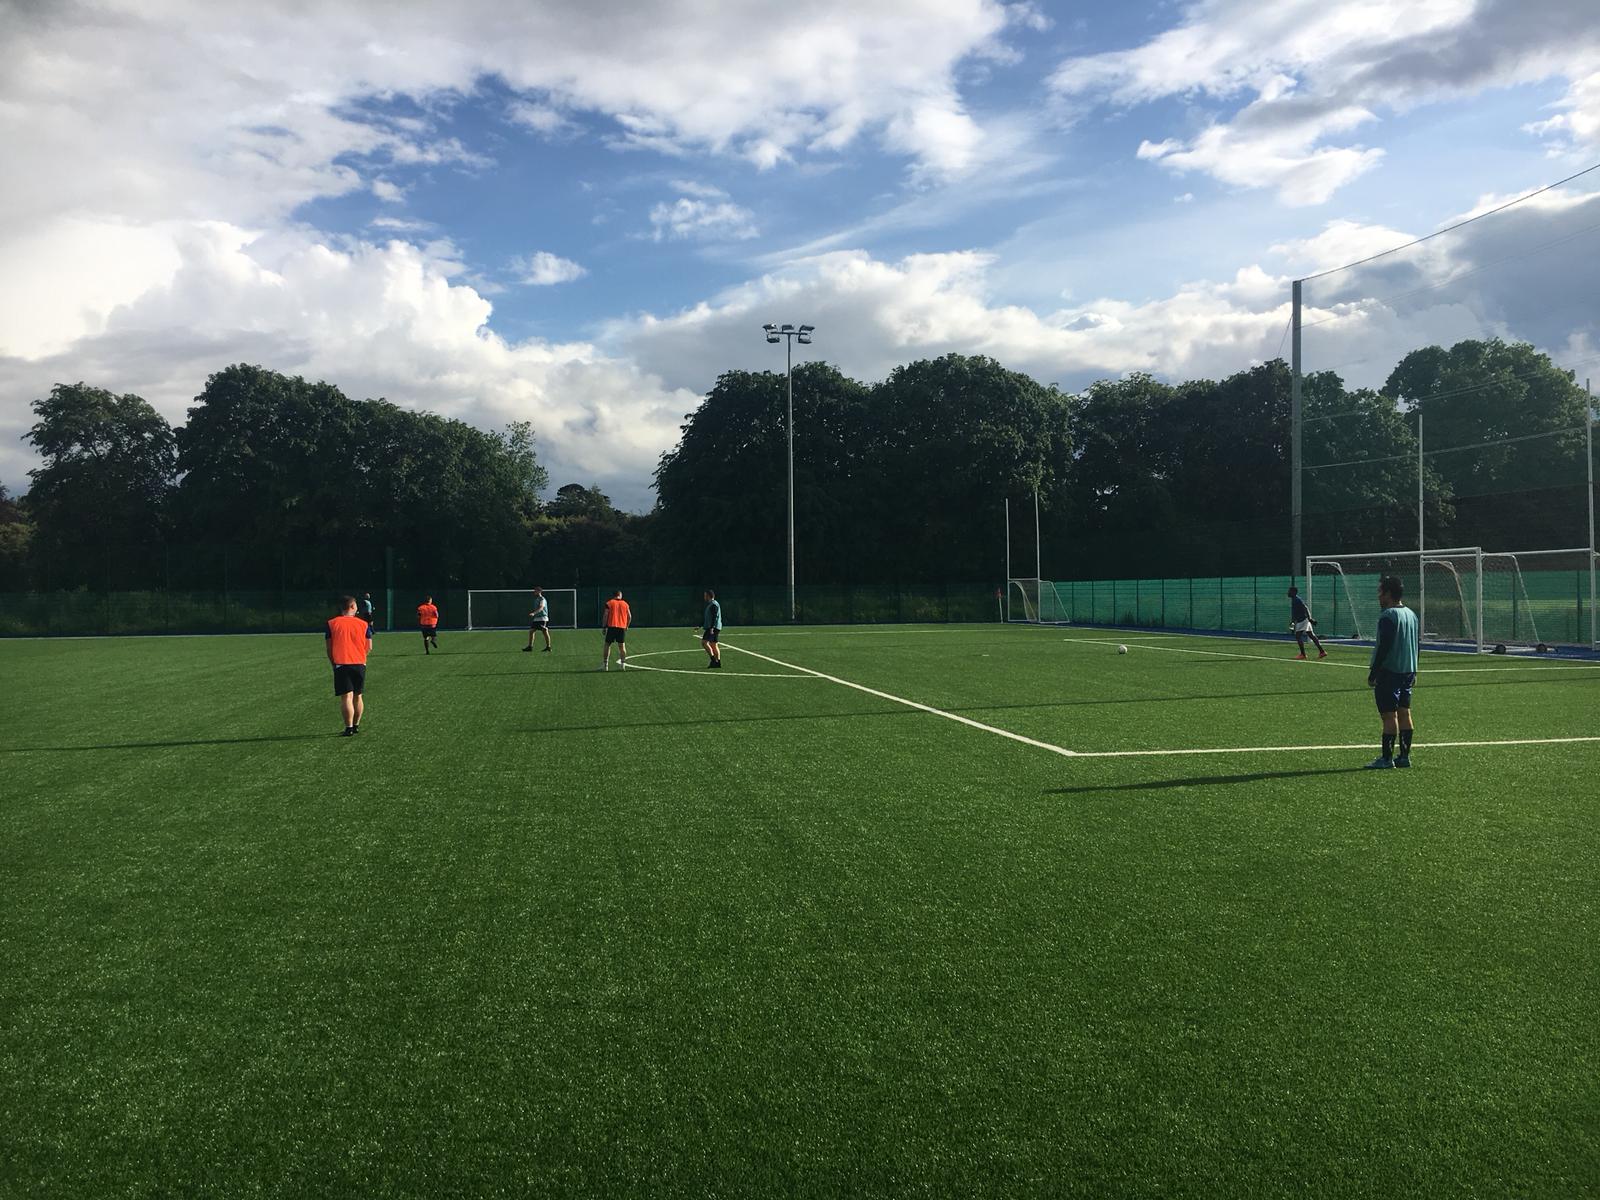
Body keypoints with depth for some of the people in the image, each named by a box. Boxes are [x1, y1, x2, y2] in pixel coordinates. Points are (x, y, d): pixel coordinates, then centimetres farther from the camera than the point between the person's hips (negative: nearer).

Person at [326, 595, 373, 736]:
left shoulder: (332, 623, 2)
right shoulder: (363, 624, 4)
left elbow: (329, 648, 4)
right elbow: (369, 647, 9)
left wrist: (333, 663, 19)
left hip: (341, 664, -2)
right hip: (360, 664, 2)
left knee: (346, 697, -4)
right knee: (357, 697, 14)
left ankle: (349, 728, -8)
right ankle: (356, 725, 21)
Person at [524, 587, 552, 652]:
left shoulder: (542, 599, -11)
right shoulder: (536, 600, 17)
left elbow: (541, 608, -27)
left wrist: (533, 613, -40)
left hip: (542, 618, -9)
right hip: (536, 618, 9)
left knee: (545, 632, -6)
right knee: (531, 631, 2)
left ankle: (548, 647, 1)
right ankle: (530, 647, 5)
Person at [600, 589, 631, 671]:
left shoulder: (609, 603, 2)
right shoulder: (625, 604, 9)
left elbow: (606, 615, -3)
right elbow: (630, 616, 9)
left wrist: (604, 627, 4)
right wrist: (627, 626, 21)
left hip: (611, 626, -2)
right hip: (622, 627, 2)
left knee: (607, 645, 5)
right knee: (622, 645, 7)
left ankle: (605, 664, 1)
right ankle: (623, 663, 2)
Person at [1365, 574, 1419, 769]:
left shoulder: (1388, 616, -15)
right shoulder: (1411, 614, 13)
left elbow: (1384, 647, -19)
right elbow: (1415, 645, 18)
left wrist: (1372, 674, -14)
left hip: (1390, 671, -9)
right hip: (1408, 671, 9)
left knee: (1389, 715, -7)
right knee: (1404, 713, 11)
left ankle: (1386, 758, -5)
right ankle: (1404, 756, 14)